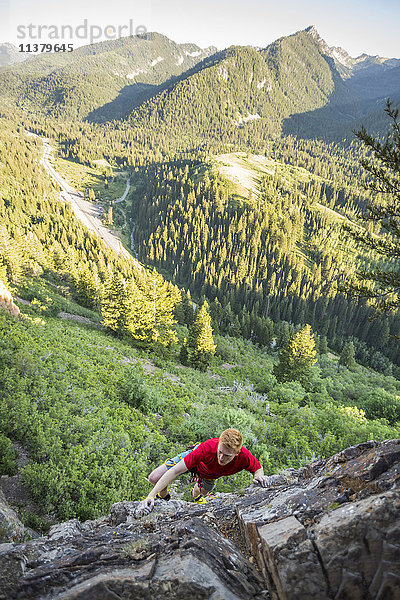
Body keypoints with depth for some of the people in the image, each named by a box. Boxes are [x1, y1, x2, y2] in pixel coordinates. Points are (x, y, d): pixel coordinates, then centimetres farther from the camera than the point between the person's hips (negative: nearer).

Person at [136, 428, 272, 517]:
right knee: (154, 478, -11)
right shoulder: (207, 448, -48)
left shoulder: (244, 456, -40)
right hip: (194, 457, -2)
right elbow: (176, 471, -44)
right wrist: (151, 495, -48)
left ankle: (196, 493, 68)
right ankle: (163, 496, 25)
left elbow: (258, 468, -16)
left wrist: (259, 476, -41)